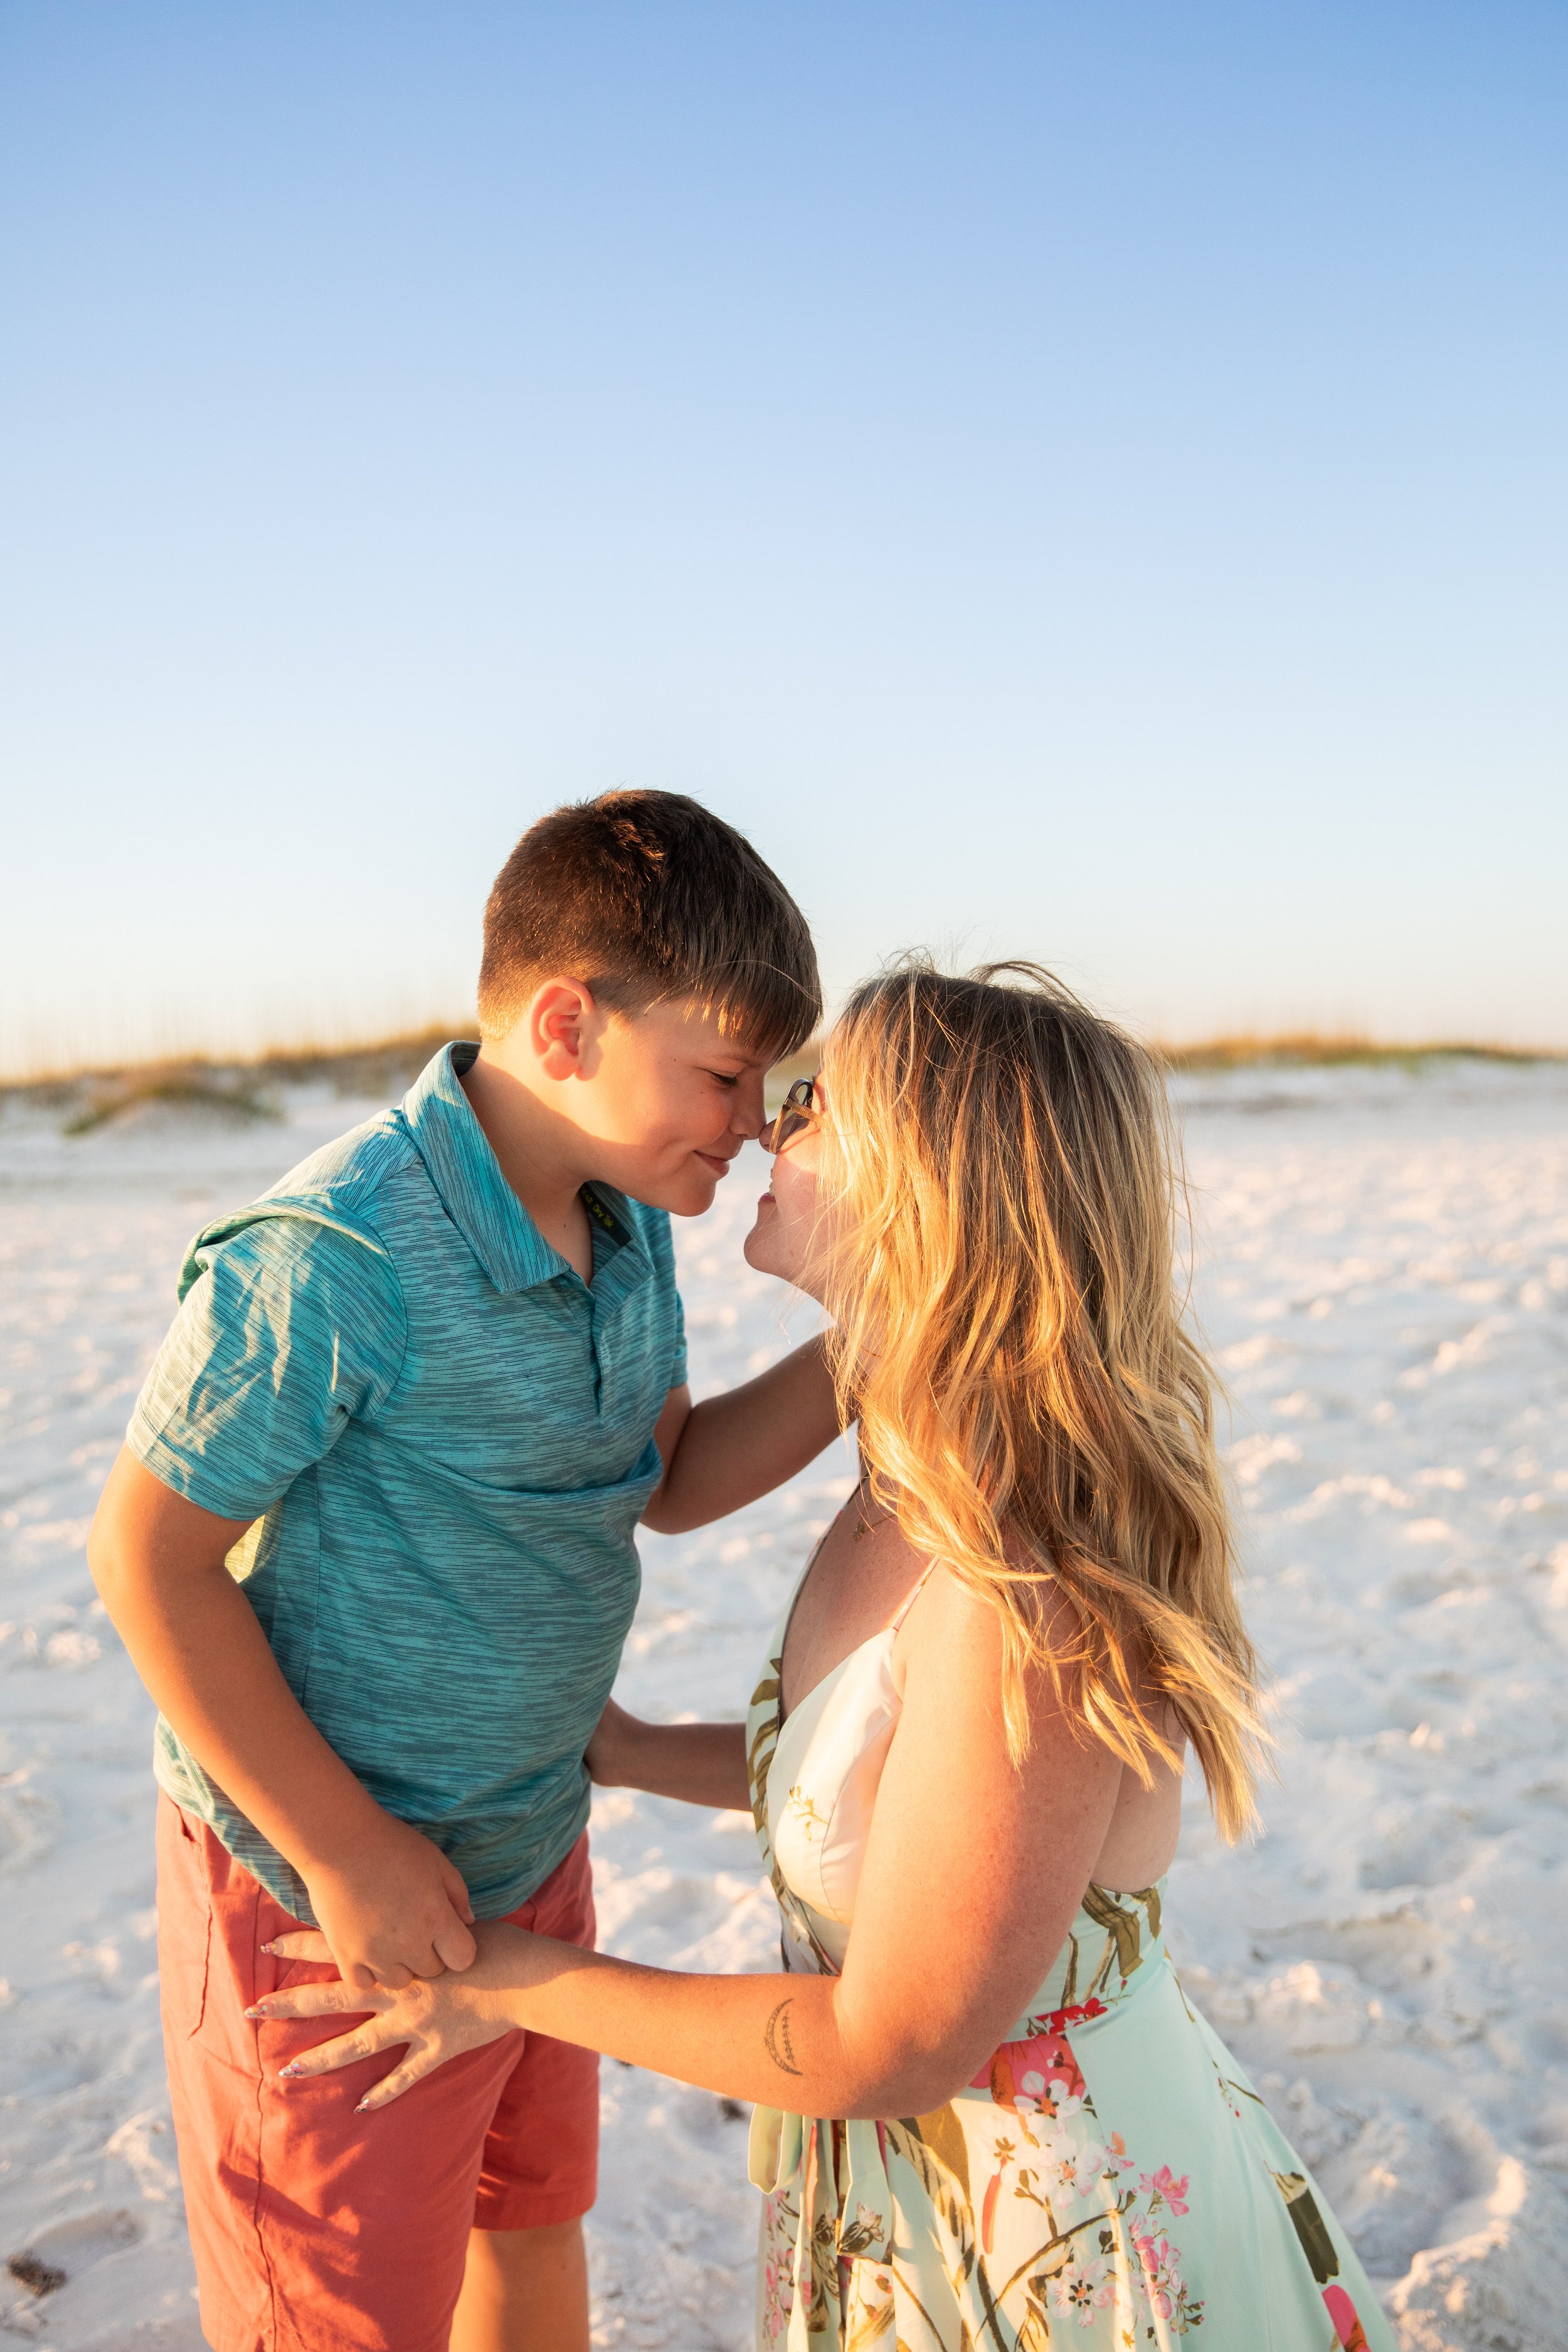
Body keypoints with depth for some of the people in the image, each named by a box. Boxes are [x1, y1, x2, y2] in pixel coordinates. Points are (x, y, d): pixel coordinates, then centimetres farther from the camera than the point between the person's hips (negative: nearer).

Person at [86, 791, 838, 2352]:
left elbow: (669, 1478, 6)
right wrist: (346, 1853, -19)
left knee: (533, 2212, 28)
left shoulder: (626, 1218, -3)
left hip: (533, 1853, 7)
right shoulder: (332, 1259, -29)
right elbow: (147, 1558, -22)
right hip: (327, 1889, -7)